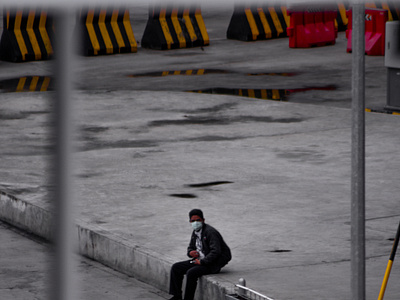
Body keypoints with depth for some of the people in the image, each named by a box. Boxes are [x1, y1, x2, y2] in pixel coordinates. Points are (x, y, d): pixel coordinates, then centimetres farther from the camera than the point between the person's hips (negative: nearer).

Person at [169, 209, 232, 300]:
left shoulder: (210, 232, -19)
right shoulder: (195, 232, 9)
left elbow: (215, 251, -26)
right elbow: (190, 247, 24)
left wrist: (202, 262, -25)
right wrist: (190, 252, -1)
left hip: (213, 264, -9)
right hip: (200, 260, 9)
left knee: (191, 272, -31)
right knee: (176, 268, 1)